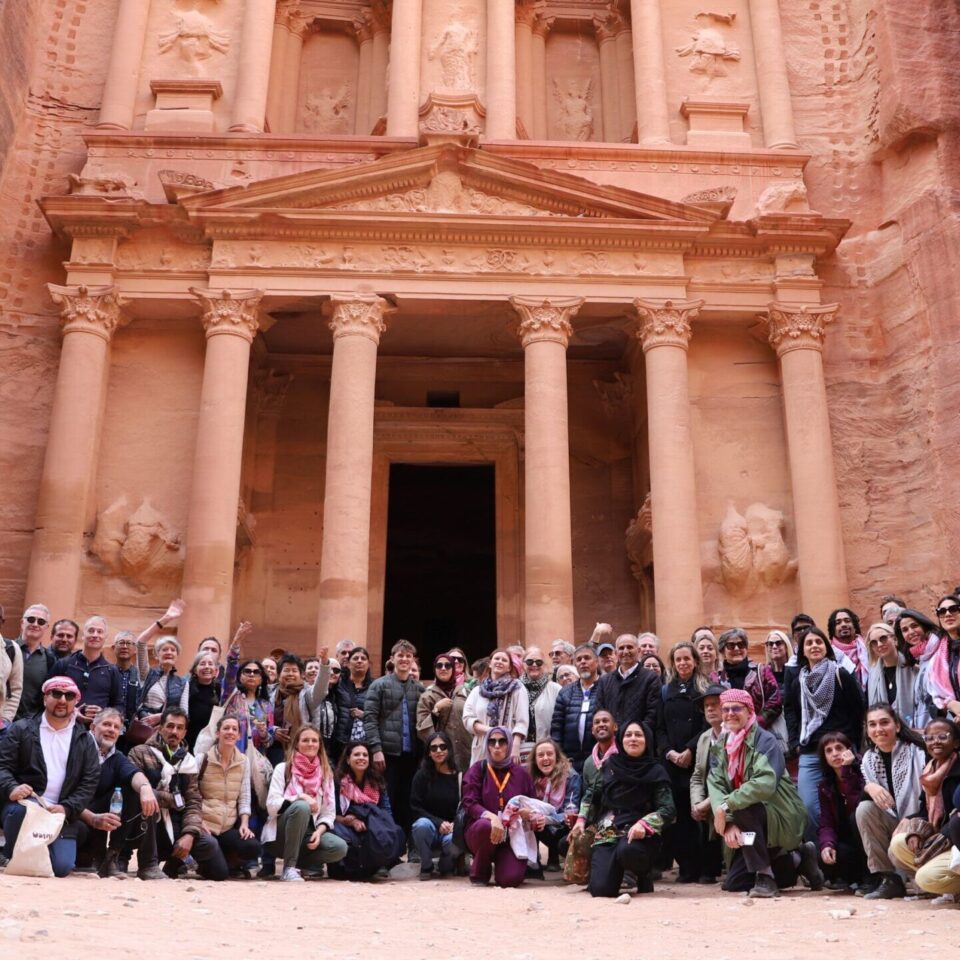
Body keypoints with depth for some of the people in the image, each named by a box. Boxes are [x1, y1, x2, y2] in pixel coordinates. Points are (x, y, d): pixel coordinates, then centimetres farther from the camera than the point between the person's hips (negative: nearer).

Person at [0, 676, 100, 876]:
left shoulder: (84, 740, 9)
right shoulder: (22, 729, 6)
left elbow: (89, 782, 4)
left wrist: (66, 808, -12)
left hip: (60, 813, 2)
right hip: (23, 805, -2)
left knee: (62, 866, -16)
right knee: (21, 809, -37)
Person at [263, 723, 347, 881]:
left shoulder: (325, 773, 10)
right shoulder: (283, 768, 0)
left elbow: (329, 812, 4)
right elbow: (272, 805, -11)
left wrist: (318, 832, -15)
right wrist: (300, 797, -24)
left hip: (308, 832, 3)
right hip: (280, 835, -3)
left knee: (340, 848, -27)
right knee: (301, 806, -35)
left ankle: (299, 862, -3)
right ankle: (289, 868, -25)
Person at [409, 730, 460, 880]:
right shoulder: (422, 775, 0)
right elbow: (415, 808, -3)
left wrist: (455, 825, -17)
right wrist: (439, 823, -15)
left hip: (453, 829, 0)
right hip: (430, 824, 0)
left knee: (454, 840, -33)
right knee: (422, 824, -34)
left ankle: (447, 865, 5)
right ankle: (426, 867, -10)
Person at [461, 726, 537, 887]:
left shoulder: (521, 774, 6)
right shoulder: (478, 769, 1)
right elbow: (470, 804, -9)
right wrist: (491, 816, -29)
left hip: (512, 835, 1)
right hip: (479, 831, -1)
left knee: (511, 879, -25)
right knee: (486, 826, -37)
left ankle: (500, 863, 16)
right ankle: (479, 872, -7)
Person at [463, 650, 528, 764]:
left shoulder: (517, 688, 6)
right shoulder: (477, 691, 16)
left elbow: (522, 721, -3)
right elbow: (467, 718, 6)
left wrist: (515, 747, -16)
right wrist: (487, 730, -11)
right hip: (482, 750, 3)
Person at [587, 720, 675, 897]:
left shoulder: (656, 772, 1)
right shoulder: (609, 765, 9)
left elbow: (667, 809, -7)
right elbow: (593, 797, 20)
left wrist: (643, 824, -23)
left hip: (638, 833, -2)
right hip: (607, 832, 2)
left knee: (627, 850, -40)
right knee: (601, 889, -21)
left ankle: (644, 873, -2)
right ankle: (618, 870, 18)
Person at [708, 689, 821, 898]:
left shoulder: (765, 740, -16)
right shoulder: (719, 747, 3)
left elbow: (765, 784, -31)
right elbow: (714, 786, -10)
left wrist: (726, 806, -32)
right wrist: (728, 823, -27)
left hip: (784, 820, -7)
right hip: (754, 826, 7)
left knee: (742, 809, -34)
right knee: (733, 884, 8)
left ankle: (765, 875, -17)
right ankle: (798, 860, 22)